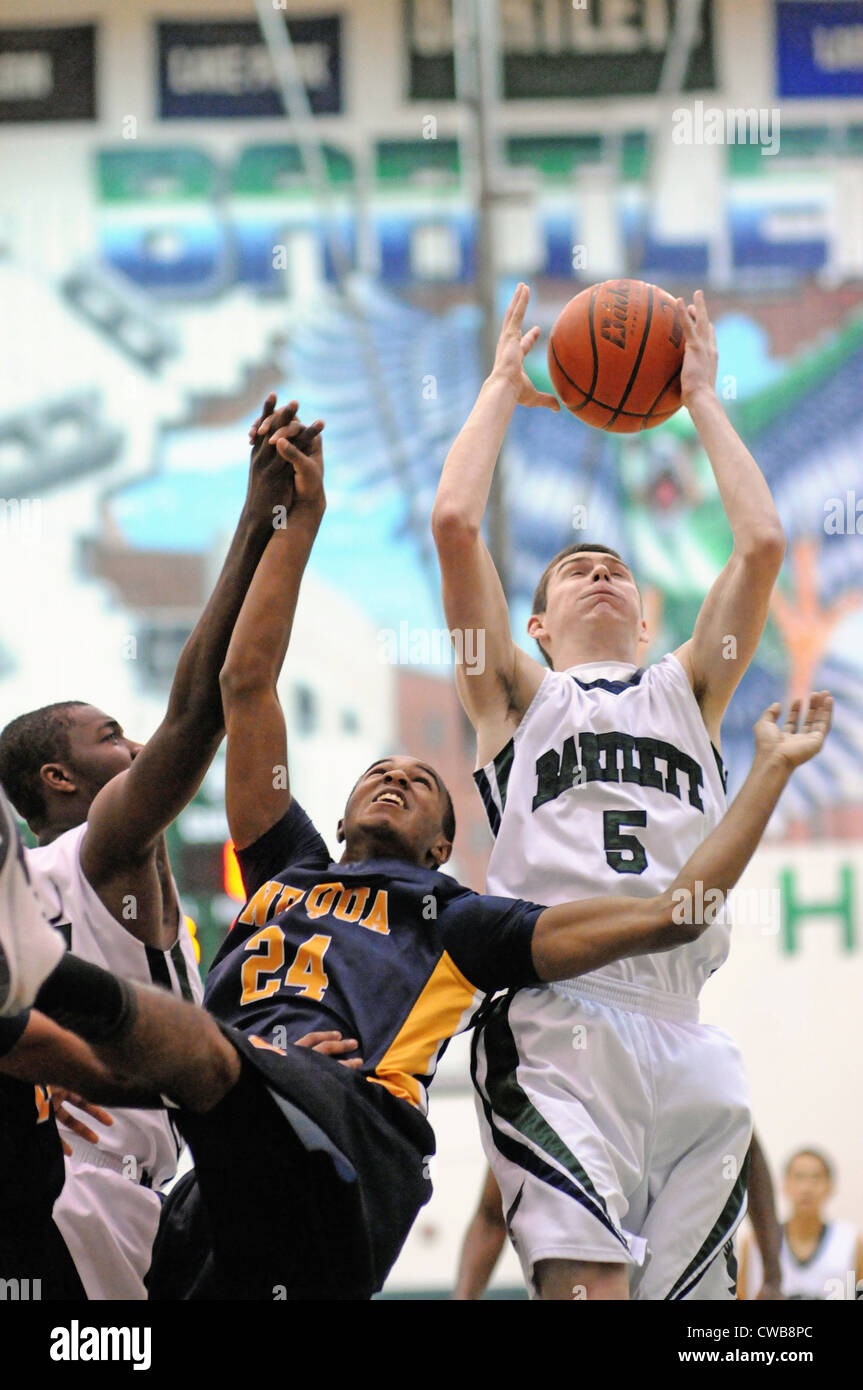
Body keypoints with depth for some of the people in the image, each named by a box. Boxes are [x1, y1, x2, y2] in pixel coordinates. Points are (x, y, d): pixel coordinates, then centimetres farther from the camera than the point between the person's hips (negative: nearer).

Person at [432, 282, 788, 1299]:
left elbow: (761, 544, 16)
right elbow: (454, 523, 10)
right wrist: (504, 387, 21)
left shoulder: (686, 692, 27)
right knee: (589, 1284, -23)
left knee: (681, 1288, -3)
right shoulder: (518, 698, 21)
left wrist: (700, 399, 24)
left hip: (683, 1030, 4)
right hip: (555, 1017, -3)